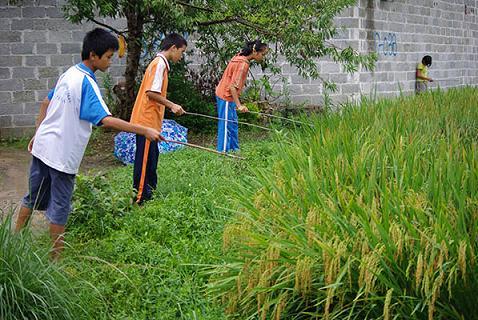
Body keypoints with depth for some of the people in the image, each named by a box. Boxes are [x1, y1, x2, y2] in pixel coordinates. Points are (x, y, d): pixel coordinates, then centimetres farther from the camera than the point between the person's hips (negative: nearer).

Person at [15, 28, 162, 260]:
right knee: (60, 206, 5)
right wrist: (144, 131, -31)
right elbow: (106, 120, -29)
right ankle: (55, 257, 15)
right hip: (62, 154, -8)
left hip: (43, 145, 8)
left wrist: (38, 134, 25)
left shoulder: (69, 74, 7)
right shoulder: (87, 83, -20)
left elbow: (46, 103, 17)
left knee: (34, 197, 22)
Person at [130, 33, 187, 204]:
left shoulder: (160, 63, 16)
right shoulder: (159, 63, -14)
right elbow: (151, 92, -22)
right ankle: (140, 198, 2)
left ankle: (149, 193, 25)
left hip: (149, 120, 10)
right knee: (145, 160, -4)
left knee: (151, 157, 16)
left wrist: (171, 106, 18)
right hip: (147, 120, -10)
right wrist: (171, 105, -15)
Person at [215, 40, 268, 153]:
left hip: (224, 94, 10)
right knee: (227, 125, -5)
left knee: (233, 123, 16)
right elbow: (233, 87, -27)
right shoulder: (243, 64, -24)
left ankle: (234, 149, 24)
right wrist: (239, 105, -31)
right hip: (226, 96, -10)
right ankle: (223, 151, 0)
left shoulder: (240, 57, 4)